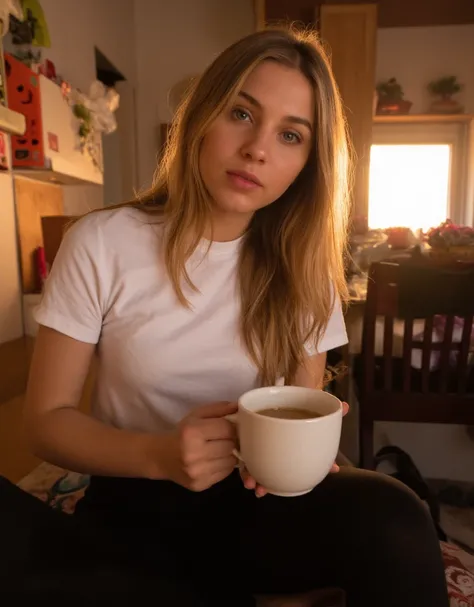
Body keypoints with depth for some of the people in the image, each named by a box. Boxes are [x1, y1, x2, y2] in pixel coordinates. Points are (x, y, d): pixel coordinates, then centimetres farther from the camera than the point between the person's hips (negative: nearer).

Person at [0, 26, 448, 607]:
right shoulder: (101, 244, -11)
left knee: (389, 517, -29)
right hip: (135, 506, 1)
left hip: (255, 503, 1)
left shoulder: (302, 264, -3)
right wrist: (160, 455, -25)